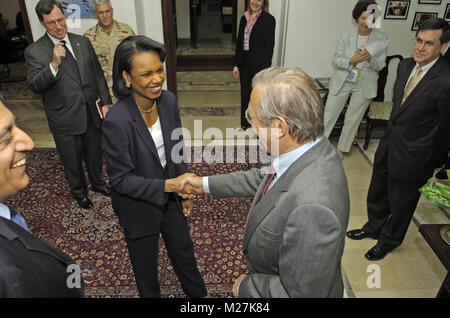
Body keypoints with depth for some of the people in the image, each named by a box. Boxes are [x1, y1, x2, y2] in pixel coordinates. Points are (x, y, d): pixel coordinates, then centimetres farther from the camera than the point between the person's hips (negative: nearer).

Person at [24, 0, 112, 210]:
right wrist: (54, 64, -31)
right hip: (65, 120, -3)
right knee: (72, 161, 14)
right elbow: (34, 85, -17)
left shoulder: (83, 42, 3)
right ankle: (79, 191, 40)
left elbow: (98, 74, 7)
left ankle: (97, 183, 48)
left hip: (91, 114, 4)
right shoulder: (35, 51, -9)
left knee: (95, 154, 22)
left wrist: (106, 103, 4)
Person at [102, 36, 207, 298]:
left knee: (184, 250, 27)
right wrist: (168, 185, -29)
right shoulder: (117, 121, -31)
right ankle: (151, 294, 54)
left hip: (170, 197, 5)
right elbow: (121, 179, -22)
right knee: (146, 262, 22)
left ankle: (198, 293, 54)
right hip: (139, 205, -5)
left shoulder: (168, 101, -13)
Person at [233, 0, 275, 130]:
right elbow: (239, 42, 11)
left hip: (258, 64, -6)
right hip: (244, 63, 6)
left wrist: (265, 69, -15)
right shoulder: (244, 18, 9)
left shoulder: (268, 19, -9)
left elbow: (269, 46, -12)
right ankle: (245, 125, 29)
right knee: (245, 94, 14)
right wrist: (236, 64, 8)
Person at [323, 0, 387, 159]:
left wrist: (370, 58, -24)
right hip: (341, 82, 0)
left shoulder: (381, 38, -4)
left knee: (352, 120, 11)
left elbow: (380, 65, -3)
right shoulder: (345, 35, -4)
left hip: (364, 85, 1)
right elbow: (335, 59, -5)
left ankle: (341, 149, 29)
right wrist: (352, 60, -23)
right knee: (328, 116, 4)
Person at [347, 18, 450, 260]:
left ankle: (388, 241, 40)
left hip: (411, 156, -7)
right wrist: (394, 129, 11)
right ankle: (374, 227, 49)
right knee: (376, 194, 24)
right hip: (388, 145, 7)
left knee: (400, 203, 15)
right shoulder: (405, 66, -2)